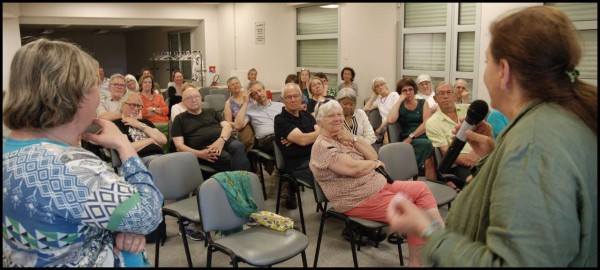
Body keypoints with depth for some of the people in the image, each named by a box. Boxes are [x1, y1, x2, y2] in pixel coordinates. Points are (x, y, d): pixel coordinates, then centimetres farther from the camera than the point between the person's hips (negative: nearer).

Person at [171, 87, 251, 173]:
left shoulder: (211, 112, 27)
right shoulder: (180, 119, 18)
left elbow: (227, 126, 12)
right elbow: (179, 146, 7)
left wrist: (221, 140, -13)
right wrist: (200, 154, -13)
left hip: (225, 141, 3)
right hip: (204, 148, -3)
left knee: (238, 147, -34)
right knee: (226, 158, -36)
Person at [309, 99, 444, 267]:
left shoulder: (342, 137, 12)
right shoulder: (322, 146, -16)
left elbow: (373, 155, 6)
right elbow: (356, 169, -24)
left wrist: (353, 139, -8)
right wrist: (376, 163, -4)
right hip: (360, 200, -9)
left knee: (421, 188, 3)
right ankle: (415, 262, 4)